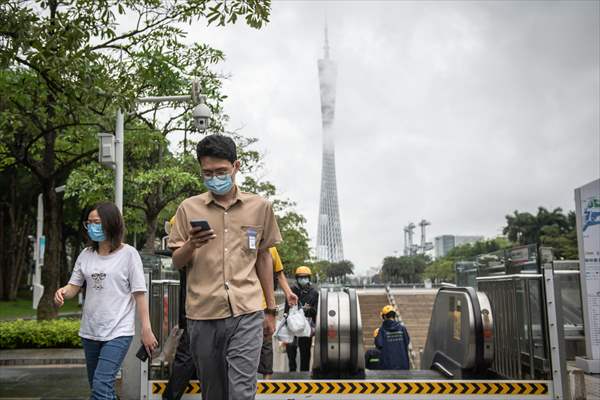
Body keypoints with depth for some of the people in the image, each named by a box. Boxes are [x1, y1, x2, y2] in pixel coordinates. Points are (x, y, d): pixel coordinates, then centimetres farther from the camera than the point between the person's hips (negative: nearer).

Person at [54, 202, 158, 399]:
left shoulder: (128, 254, -6)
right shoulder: (86, 255, 7)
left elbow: (139, 294, -7)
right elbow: (74, 287, 8)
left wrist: (146, 329, -10)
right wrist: (62, 292, -17)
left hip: (118, 332, -6)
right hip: (90, 331, 6)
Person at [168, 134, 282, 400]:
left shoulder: (259, 207, 5)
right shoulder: (189, 208, 4)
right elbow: (176, 263, 8)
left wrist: (271, 310, 14)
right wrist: (191, 245, -15)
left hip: (247, 314, -1)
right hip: (203, 316, 1)